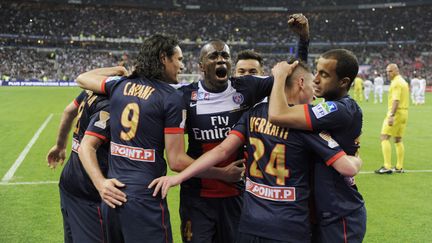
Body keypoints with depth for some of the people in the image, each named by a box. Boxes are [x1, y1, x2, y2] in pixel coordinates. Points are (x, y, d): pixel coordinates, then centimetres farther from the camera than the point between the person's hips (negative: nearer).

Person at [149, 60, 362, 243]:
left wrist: (178, 177, -3)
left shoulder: (254, 113, 2)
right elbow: (347, 168, -11)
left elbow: (222, 150, -4)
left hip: (250, 225, 4)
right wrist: (357, 160, 12)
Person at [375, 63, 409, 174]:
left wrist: (391, 116, -28)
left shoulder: (396, 83, -12)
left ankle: (387, 167, -14)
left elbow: (396, 100, -22)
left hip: (396, 113, -10)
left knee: (384, 137, -9)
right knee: (398, 140, 13)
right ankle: (399, 167, 16)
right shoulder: (403, 82, 18)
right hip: (404, 112, 10)